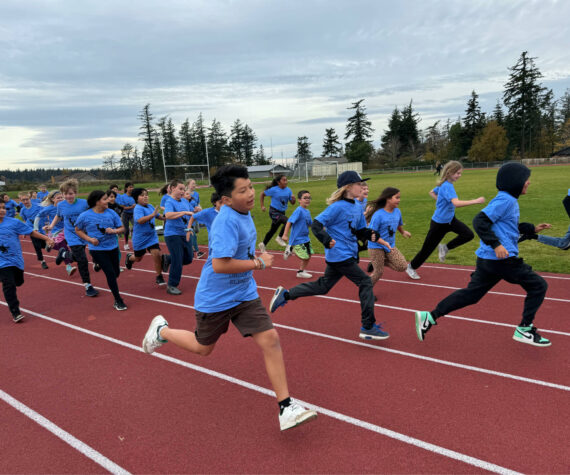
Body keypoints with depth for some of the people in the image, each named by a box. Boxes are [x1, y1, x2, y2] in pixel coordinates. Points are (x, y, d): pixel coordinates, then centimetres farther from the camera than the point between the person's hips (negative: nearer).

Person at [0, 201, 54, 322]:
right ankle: (15, 312, 1)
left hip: (16, 259, 2)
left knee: (18, 282, 17)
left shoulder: (13, 222, -7)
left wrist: (46, 238, -3)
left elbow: (31, 232, -2)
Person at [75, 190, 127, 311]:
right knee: (110, 273, -10)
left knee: (116, 273, 14)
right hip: (97, 249, -4)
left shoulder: (111, 213, -2)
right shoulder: (85, 216, -8)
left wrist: (114, 231, -18)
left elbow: (121, 228, 4)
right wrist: (89, 239, -11)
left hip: (113, 247, 4)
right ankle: (118, 301, 3)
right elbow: (78, 230, 4)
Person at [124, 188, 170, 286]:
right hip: (140, 238, -4)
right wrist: (152, 214, -44)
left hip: (152, 236, 4)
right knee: (138, 258, 16)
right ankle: (130, 257, 54)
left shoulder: (150, 206, 2)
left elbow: (158, 216, 21)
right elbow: (139, 220, -37)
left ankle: (159, 277, 0)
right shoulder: (138, 208, -19)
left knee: (156, 254, -14)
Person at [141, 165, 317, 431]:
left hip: (244, 294, 7)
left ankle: (286, 408, 1)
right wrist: (259, 263, -24)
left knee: (270, 340, -6)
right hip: (215, 297, -6)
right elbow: (219, 264, -34)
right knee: (203, 348, 16)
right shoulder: (227, 221, -26)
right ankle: (162, 330, 44)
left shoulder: (244, 213, 2)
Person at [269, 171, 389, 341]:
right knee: (365, 282, -6)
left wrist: (370, 235, -3)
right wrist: (327, 240, -30)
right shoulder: (338, 207, -15)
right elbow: (316, 225, -16)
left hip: (348, 255, 9)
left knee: (322, 286, 16)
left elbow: (360, 231, 17)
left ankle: (285, 294, 27)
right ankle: (368, 327, 3)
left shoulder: (358, 207, 11)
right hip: (340, 255, -9)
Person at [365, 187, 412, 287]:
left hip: (391, 246, 6)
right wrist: (384, 243, -31)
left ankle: (382, 261, 18)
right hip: (376, 247, -6)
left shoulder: (397, 211, -1)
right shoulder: (378, 215, -21)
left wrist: (403, 232, 36)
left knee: (402, 267, -5)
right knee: (378, 272, 0)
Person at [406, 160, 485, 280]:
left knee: (468, 234, -8)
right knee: (428, 248, 6)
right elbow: (456, 203, -42)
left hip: (450, 219, 8)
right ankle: (411, 267, 26)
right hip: (439, 223, -8)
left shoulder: (444, 184, 0)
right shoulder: (447, 186, -26)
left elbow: (431, 192, 19)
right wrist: (476, 201, -41)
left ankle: (445, 248, 11)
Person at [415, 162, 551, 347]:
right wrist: (496, 244, -27)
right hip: (502, 258, -10)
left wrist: (532, 228, 27)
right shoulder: (505, 200, -13)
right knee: (538, 286, 6)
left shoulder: (510, 200, 18)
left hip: (488, 260, 10)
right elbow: (480, 221, -23)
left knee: (470, 294, 12)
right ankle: (524, 330, 12)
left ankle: (430, 317, 9)